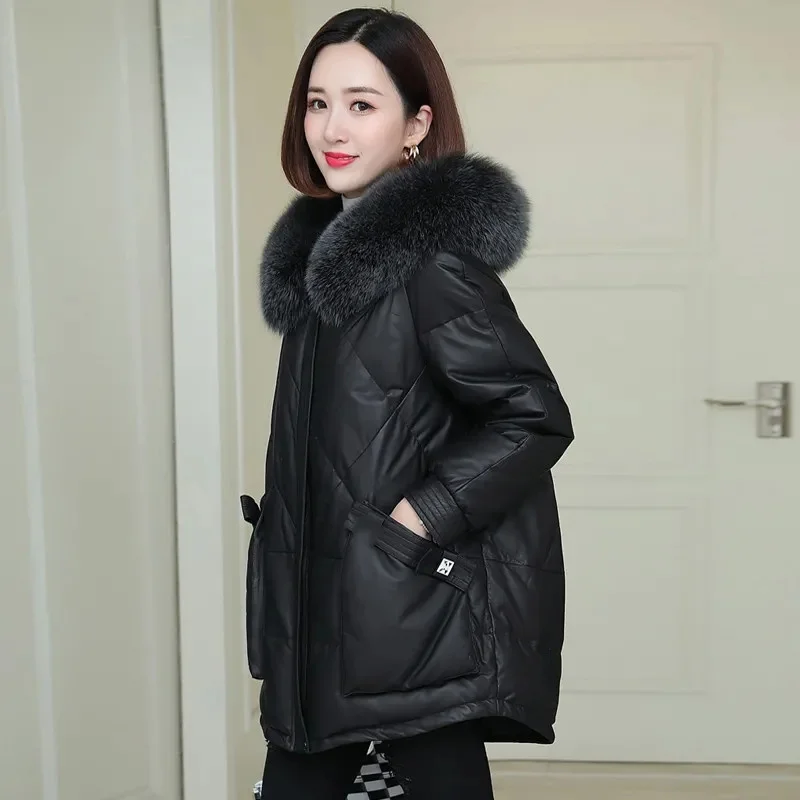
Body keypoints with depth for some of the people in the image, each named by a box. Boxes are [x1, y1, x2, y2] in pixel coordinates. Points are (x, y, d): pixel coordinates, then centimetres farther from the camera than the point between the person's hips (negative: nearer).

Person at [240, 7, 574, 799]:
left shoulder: (434, 256, -16)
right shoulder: (327, 243, 10)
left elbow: (534, 415, -19)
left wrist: (410, 526, -18)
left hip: (417, 609, -8)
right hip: (324, 602, 9)